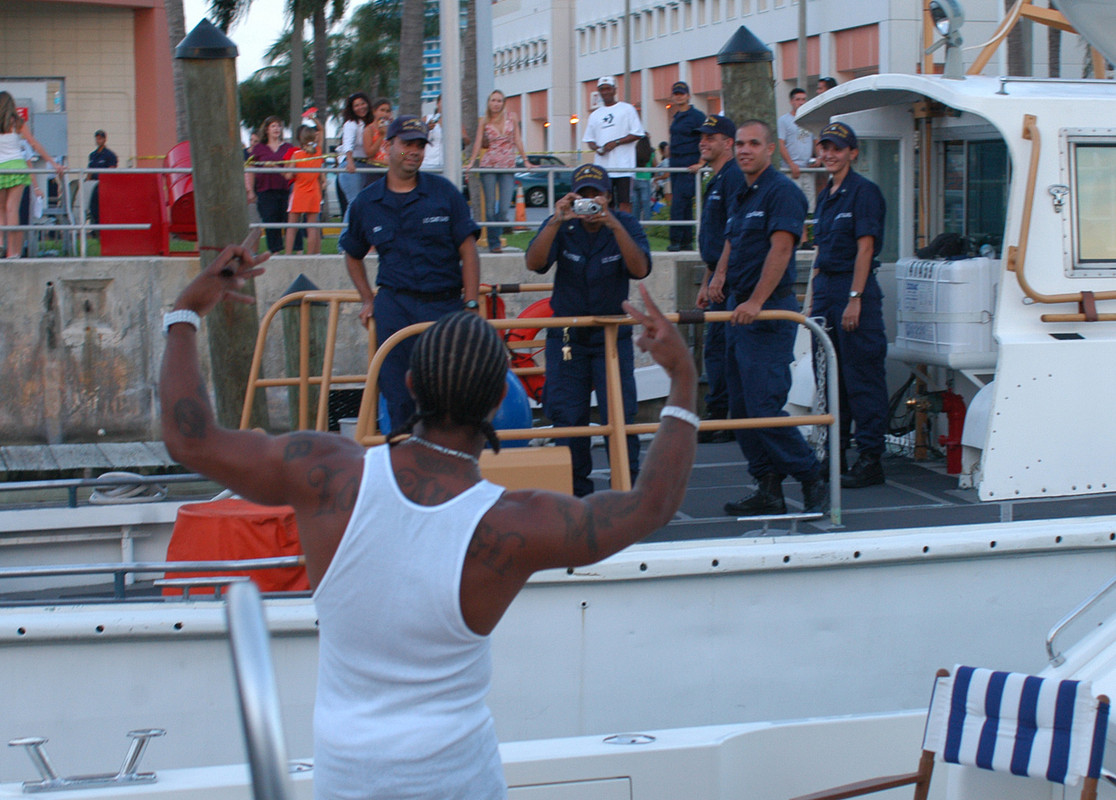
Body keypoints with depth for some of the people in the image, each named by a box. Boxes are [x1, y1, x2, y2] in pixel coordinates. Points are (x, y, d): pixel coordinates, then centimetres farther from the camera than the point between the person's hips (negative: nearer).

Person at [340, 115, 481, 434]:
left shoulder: (444, 192, 3)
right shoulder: (366, 203, 9)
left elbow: (468, 251, 1)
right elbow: (352, 254, 24)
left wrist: (470, 305, -6)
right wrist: (368, 300, 14)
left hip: (445, 305, -1)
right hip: (395, 305, 1)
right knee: (398, 398, -1)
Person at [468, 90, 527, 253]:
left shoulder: (511, 117, 7)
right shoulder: (484, 121, 5)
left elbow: (517, 140, 9)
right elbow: (478, 143, 1)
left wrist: (525, 160, 6)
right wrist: (471, 162, -9)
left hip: (508, 166, 1)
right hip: (488, 166, -1)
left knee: (504, 207, -8)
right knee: (490, 207, -2)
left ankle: (495, 237, 13)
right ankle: (493, 243, 5)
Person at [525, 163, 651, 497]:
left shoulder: (625, 225, -5)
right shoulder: (561, 227, -4)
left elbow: (640, 269, -22)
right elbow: (534, 263, -20)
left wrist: (613, 225, -34)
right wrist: (555, 222, -34)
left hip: (613, 335, -1)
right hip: (566, 335, 1)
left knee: (619, 416, -7)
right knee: (567, 418, 1)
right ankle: (576, 491, 14)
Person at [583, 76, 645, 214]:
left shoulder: (627, 109, 4)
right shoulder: (595, 115, 18)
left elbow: (637, 134, -2)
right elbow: (589, 139, 20)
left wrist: (616, 143, -12)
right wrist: (596, 148, -3)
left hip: (623, 166, -4)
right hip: (602, 166, 4)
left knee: (624, 202, -10)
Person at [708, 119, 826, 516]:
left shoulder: (781, 190, -10)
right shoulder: (743, 195, 18)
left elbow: (781, 248, -19)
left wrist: (756, 302, -24)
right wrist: (720, 275, 8)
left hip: (769, 313, -10)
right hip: (740, 310, 10)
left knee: (764, 406, -12)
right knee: (741, 406, 9)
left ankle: (812, 480, 0)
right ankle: (767, 490, 14)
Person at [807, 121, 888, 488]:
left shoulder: (863, 191, -8)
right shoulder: (826, 196, 16)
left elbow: (864, 248, -14)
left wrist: (854, 298, -19)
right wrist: (815, 301, 16)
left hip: (854, 288, -9)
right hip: (825, 288, 9)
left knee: (862, 376, -6)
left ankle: (870, 459, -3)